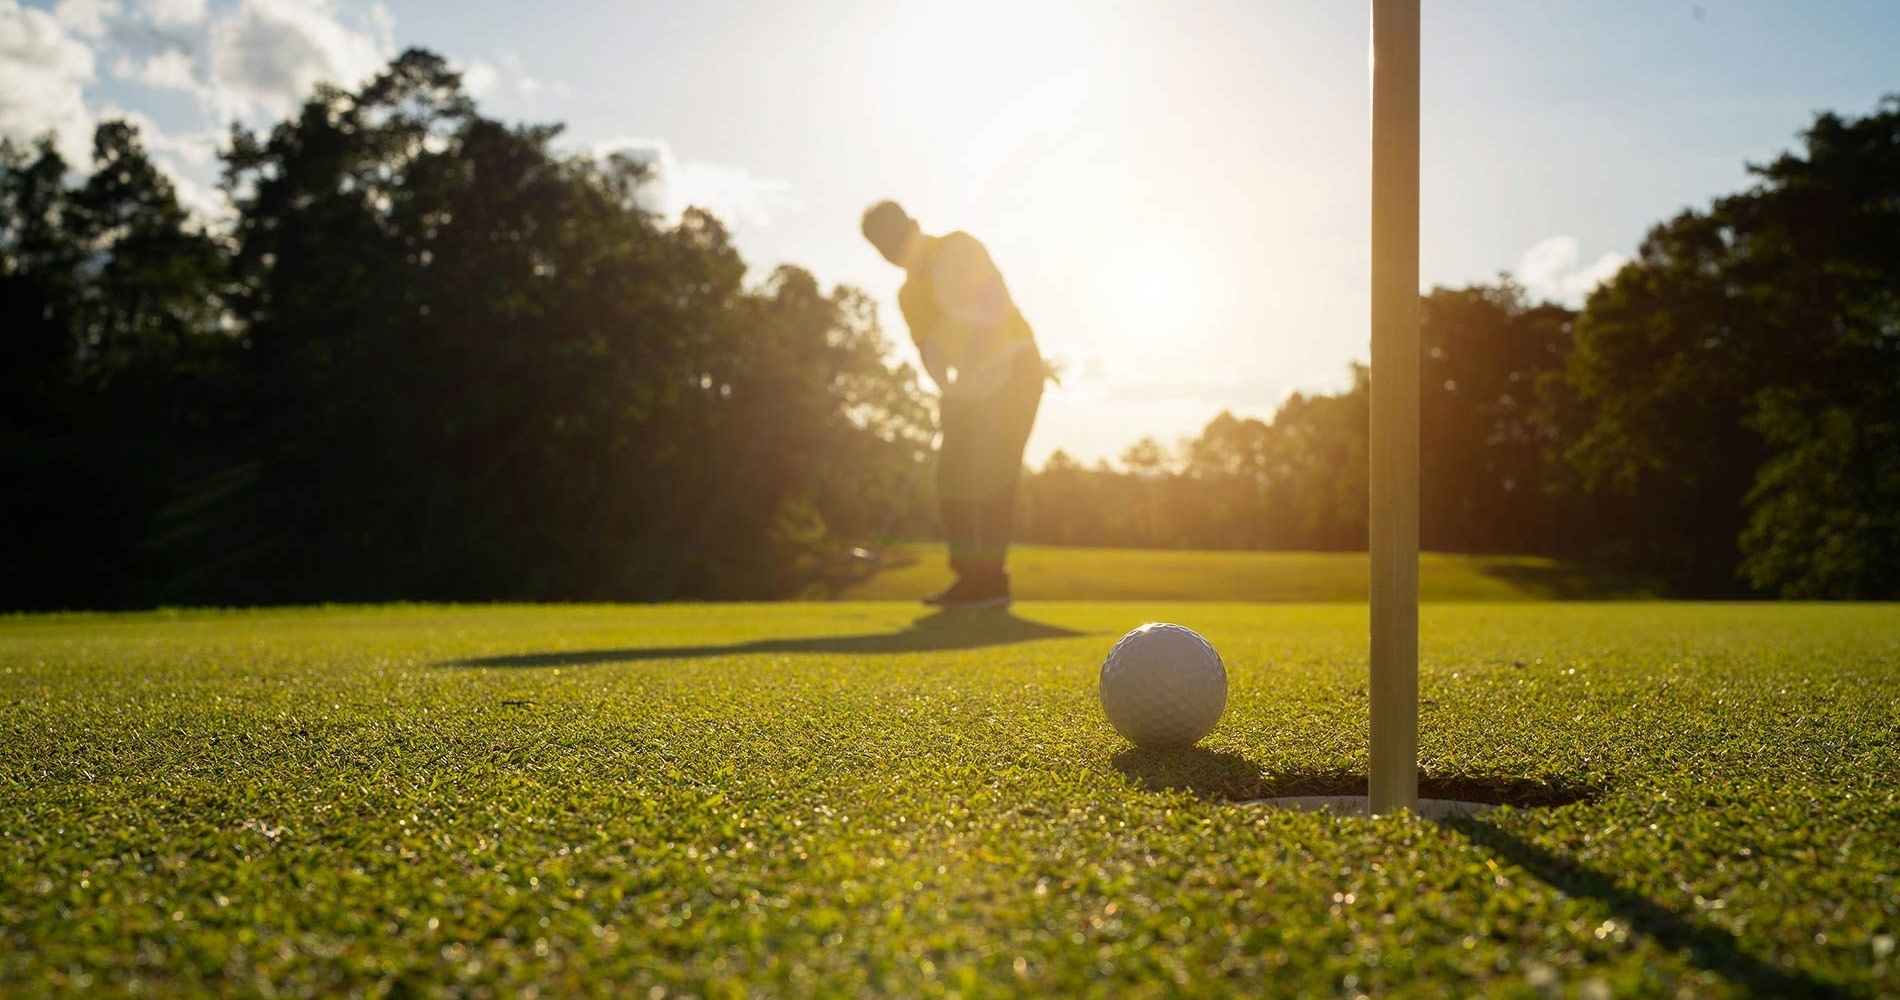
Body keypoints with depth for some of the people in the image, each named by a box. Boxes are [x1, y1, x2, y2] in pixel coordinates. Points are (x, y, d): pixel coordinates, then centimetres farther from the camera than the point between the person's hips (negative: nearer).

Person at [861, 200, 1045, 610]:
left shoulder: (959, 248, -8)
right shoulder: (908, 295, 13)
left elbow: (995, 302, -20)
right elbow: (929, 349, 4)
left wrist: (968, 365, -26)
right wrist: (947, 390, -15)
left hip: (1015, 368, -8)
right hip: (977, 384, 8)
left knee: (991, 475, -14)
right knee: (954, 476, 2)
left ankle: (992, 578, -12)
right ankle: (972, 577, 7)